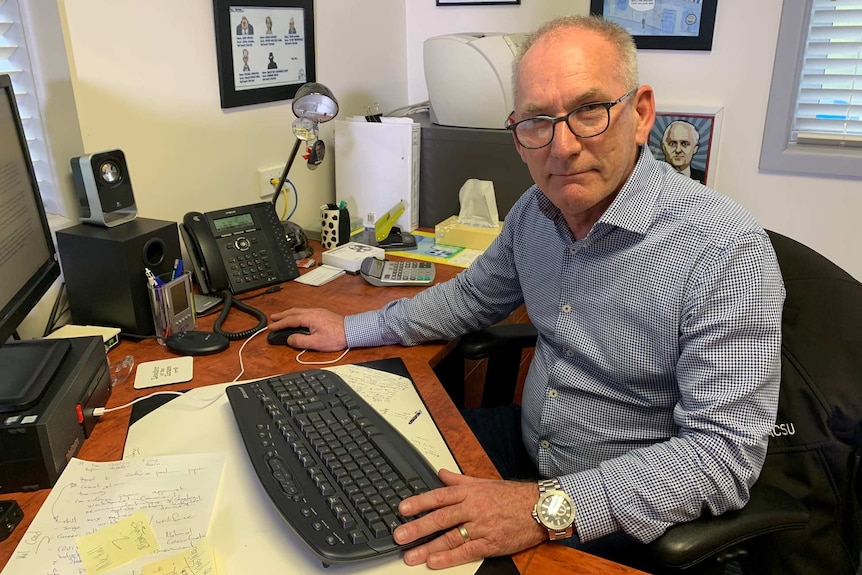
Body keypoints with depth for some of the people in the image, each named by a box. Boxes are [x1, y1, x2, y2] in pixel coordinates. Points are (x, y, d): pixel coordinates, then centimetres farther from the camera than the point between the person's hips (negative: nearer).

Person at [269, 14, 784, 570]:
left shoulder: (728, 250, -26)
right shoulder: (536, 210, -4)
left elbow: (726, 454, -27)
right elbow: (475, 295, 13)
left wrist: (550, 509, -36)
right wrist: (352, 329, 10)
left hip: (626, 523, -6)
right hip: (528, 443, 6)